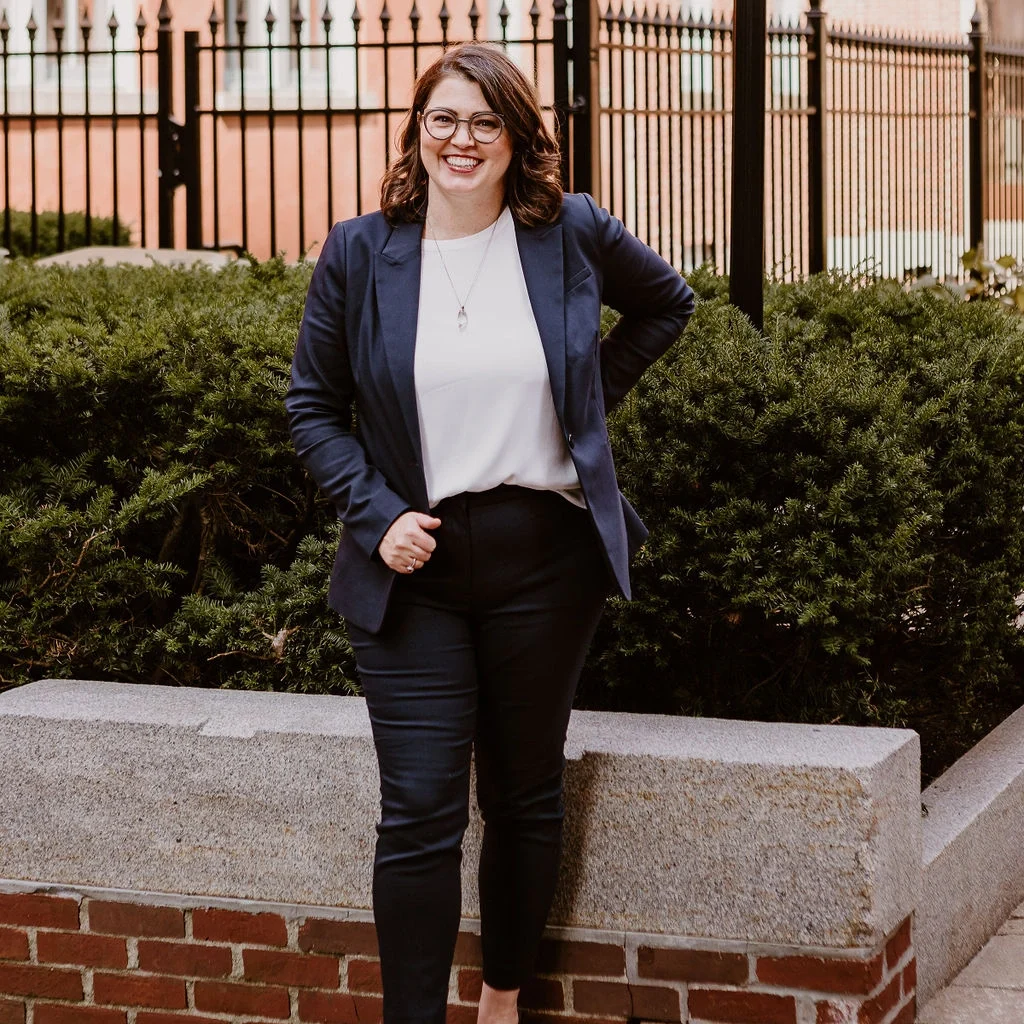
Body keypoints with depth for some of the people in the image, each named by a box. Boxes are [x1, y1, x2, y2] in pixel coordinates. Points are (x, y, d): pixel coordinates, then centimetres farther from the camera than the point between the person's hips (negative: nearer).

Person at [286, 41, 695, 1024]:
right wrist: (375, 514, -8)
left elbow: (668, 302, 19)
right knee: (420, 814, -5)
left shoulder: (571, 233, 0)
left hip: (545, 555, 1)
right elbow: (312, 405, 5)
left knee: (526, 797, 12)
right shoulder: (358, 253, -1)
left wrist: (592, 395, 9)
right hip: (415, 564, -1)